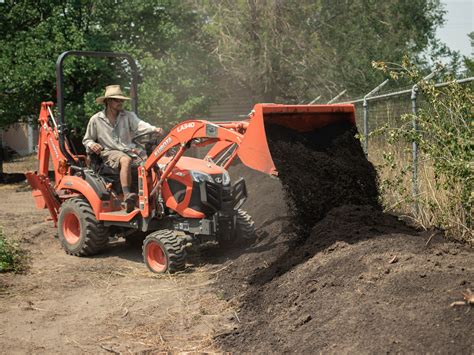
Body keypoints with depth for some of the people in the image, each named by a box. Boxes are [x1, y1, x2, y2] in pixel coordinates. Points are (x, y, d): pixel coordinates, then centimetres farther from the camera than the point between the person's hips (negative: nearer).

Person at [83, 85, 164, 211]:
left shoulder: (128, 116, 11)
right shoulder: (96, 120, 8)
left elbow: (140, 125, -9)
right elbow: (86, 140, 16)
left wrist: (154, 129, -30)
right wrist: (92, 145, -9)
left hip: (129, 151, 3)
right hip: (109, 152, -3)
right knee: (126, 160, -37)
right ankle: (126, 195, -44)